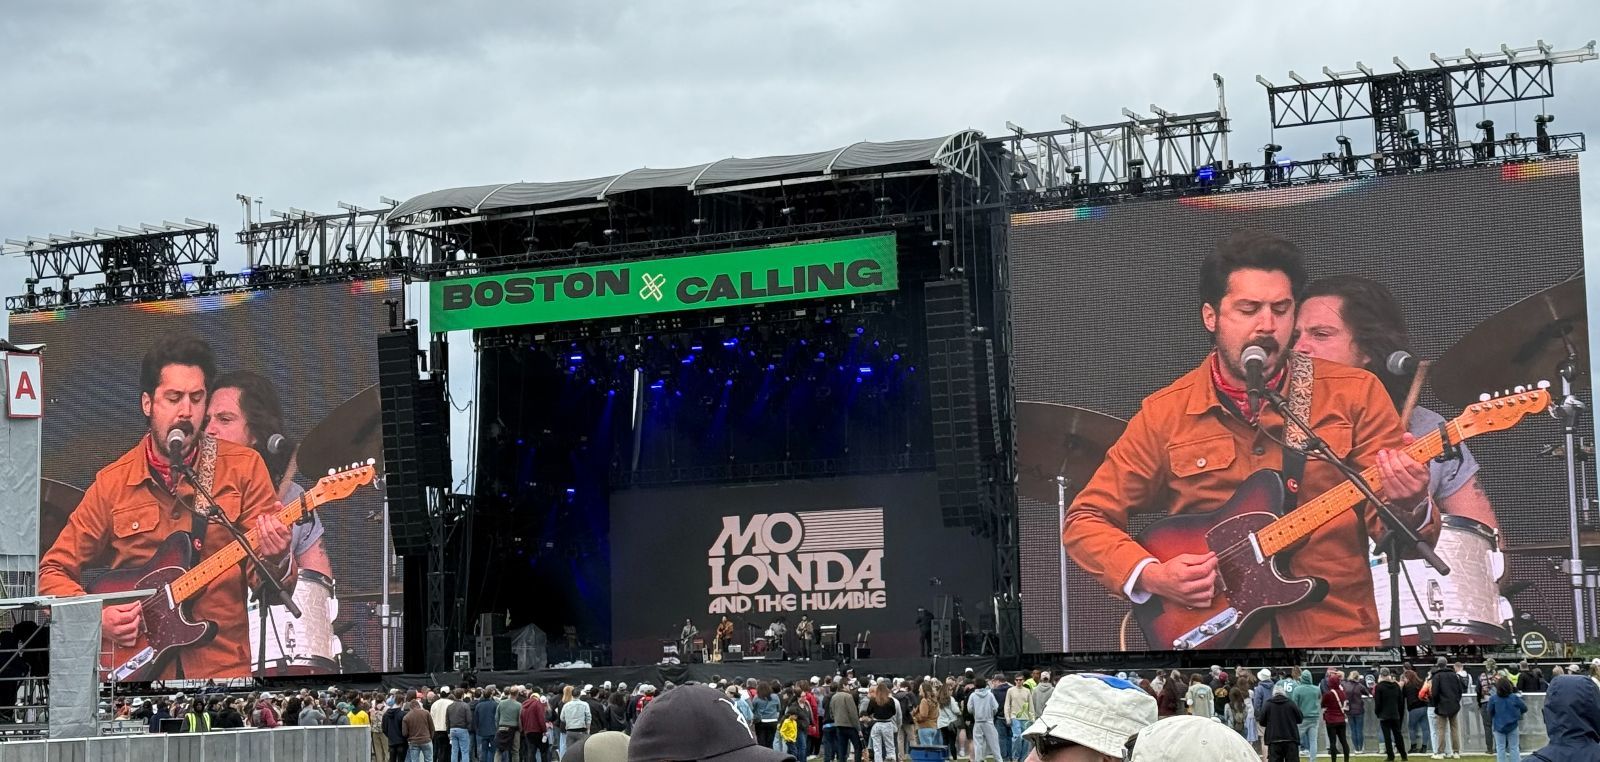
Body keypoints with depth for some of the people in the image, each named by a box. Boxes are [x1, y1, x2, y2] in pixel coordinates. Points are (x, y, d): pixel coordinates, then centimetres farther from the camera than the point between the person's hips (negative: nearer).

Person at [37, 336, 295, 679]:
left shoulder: (243, 468, 4)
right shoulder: (113, 483, 7)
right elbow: (54, 571, 14)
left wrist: (276, 562, -20)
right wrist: (95, 616, -4)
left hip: (222, 668, -1)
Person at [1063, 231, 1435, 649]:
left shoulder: (1355, 395, 6)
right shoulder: (1166, 414, 6)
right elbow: (1086, 521, 12)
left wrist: (1408, 511, -19)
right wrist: (1150, 575, -4)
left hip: (1338, 633, 0)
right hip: (1215, 635, 0)